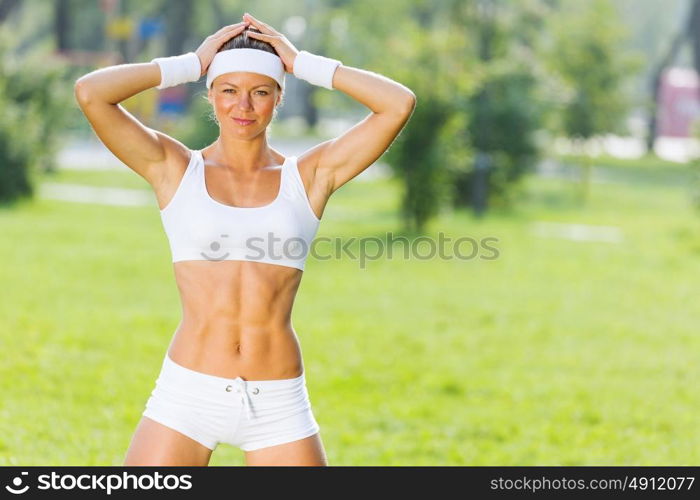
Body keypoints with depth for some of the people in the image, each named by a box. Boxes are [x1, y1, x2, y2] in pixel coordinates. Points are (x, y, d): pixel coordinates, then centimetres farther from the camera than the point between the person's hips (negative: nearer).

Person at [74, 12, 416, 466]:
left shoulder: (311, 175, 5)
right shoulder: (175, 169, 4)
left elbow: (400, 104, -4)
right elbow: (90, 92, -8)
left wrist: (303, 64, 2)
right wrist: (191, 64, 1)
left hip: (277, 404, 1)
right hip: (188, 393, -1)